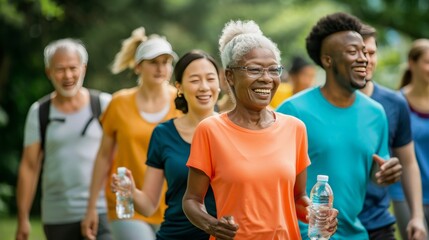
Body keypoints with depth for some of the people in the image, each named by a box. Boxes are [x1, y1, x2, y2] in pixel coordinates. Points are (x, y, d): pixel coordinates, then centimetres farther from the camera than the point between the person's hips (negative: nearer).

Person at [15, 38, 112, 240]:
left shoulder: (104, 105, 1)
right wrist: (23, 218, 2)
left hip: (100, 213, -2)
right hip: (57, 218, 2)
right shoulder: (39, 112, 5)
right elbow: (29, 167, 5)